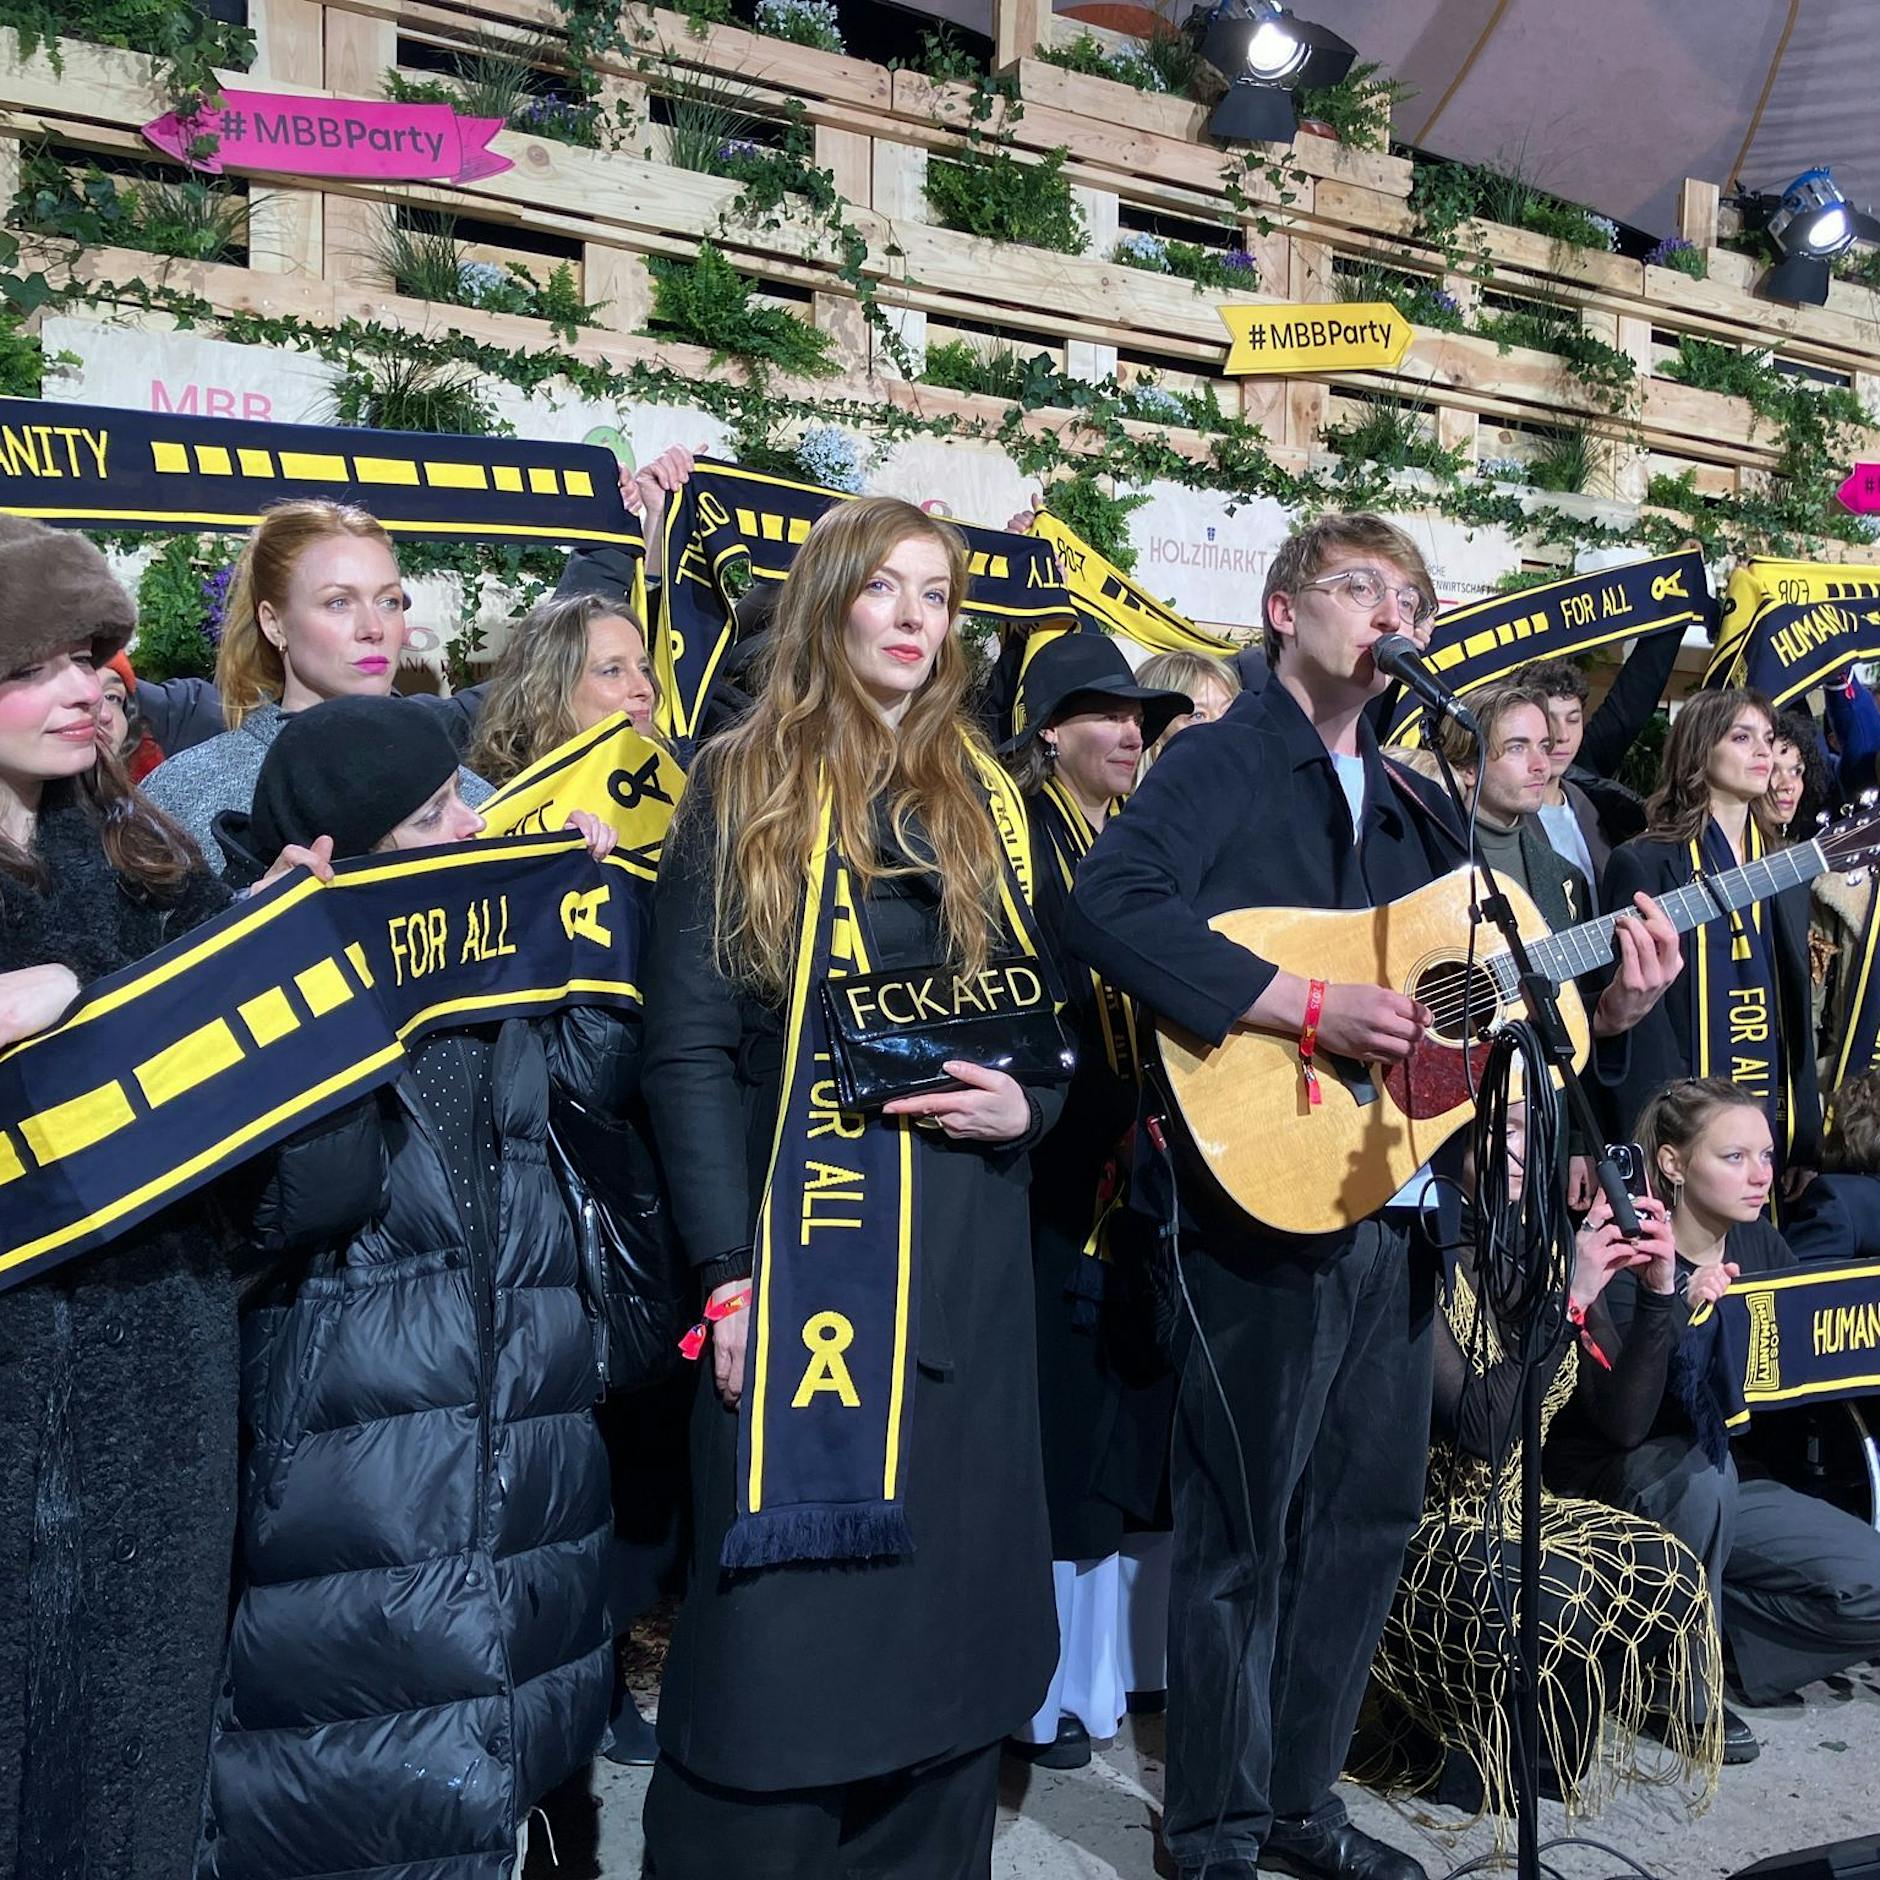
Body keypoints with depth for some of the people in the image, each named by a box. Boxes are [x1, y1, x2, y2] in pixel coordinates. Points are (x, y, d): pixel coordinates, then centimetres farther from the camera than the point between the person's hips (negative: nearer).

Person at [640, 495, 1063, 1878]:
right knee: (783, 1614, -2)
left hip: (964, 1260, 4)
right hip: (797, 1251, -3)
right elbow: (688, 1047, -4)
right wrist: (729, 1269, -12)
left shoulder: (988, 800, 12)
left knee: (947, 1596, 8)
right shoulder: (741, 789, 1)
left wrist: (1029, 1105, -6)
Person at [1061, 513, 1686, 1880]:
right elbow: (1109, 911, -23)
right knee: (1245, 1525, 3)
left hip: (1394, 1199, 8)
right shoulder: (1221, 764, -6)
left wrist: (1609, 1005, 1)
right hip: (1267, 1193, -8)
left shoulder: (1408, 806, 18)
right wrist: (1308, 1008, -26)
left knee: (1370, 1510, 15)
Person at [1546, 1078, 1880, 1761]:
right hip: (1612, 1490, -5)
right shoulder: (1626, 1261, -20)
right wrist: (1663, 1299, -43)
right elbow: (1621, 1424, -30)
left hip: (1719, 1495, 6)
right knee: (1699, 1461, -36)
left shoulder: (1761, 1246, 0)